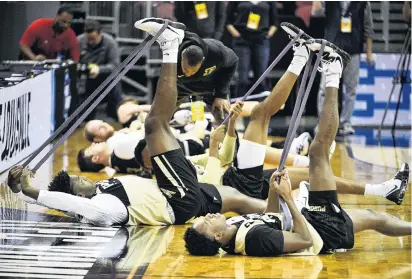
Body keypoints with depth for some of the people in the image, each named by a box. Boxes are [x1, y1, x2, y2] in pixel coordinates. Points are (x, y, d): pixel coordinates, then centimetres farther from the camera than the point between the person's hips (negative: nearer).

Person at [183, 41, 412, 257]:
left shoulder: (233, 228, -11)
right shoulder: (254, 239, -39)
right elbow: (306, 240, -33)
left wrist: (272, 190, -3)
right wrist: (287, 196, -30)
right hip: (326, 230, -7)